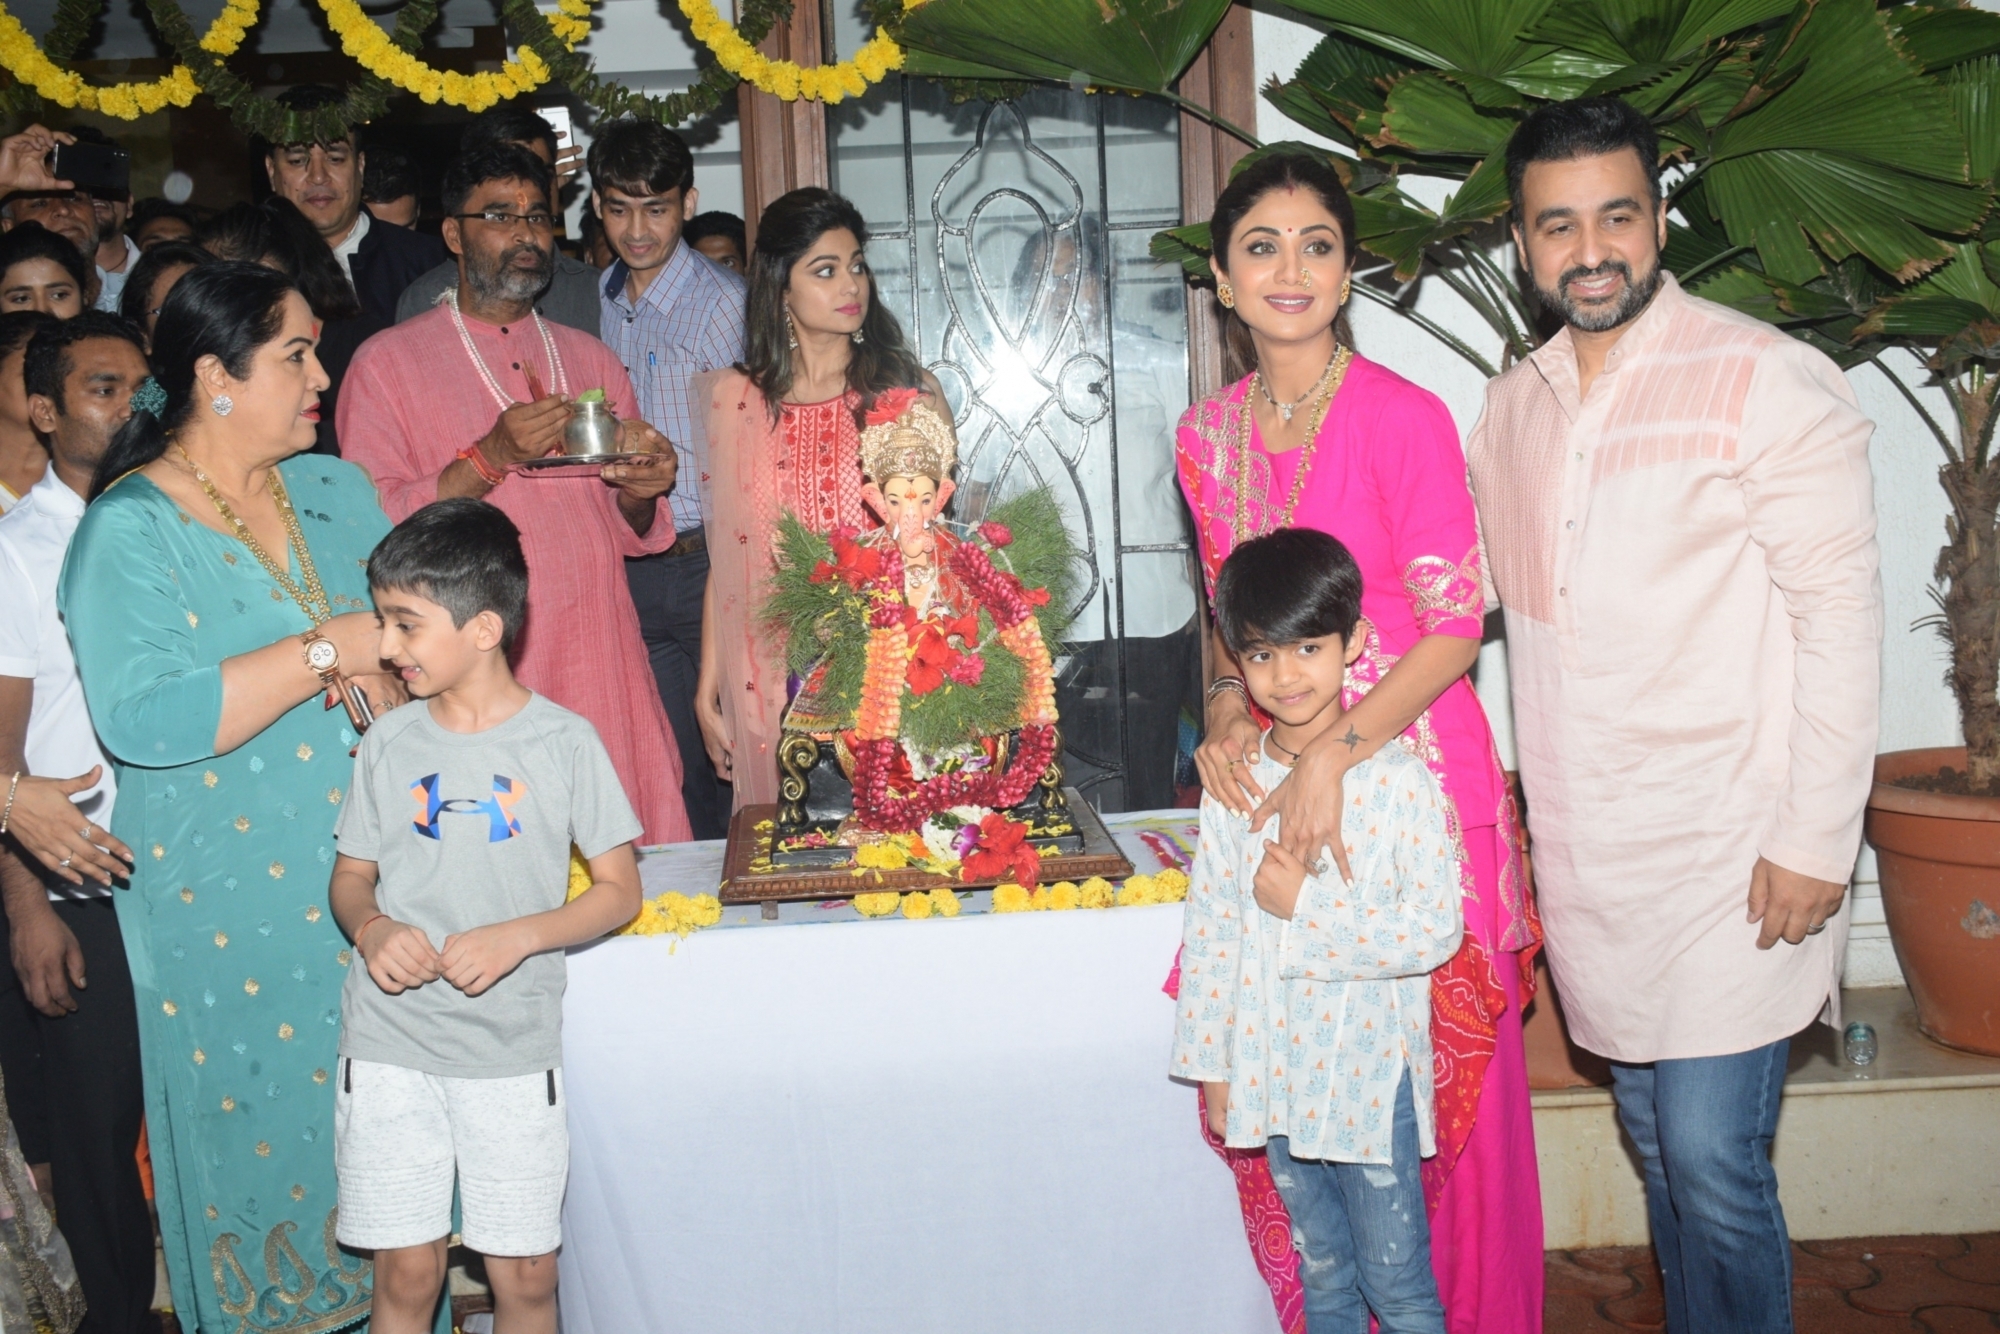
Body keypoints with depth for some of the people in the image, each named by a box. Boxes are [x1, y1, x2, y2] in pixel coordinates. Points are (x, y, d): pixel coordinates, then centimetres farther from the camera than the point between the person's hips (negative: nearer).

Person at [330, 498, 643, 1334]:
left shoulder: (563, 742, -6)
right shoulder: (390, 743, 2)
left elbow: (620, 890, -3)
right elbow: (351, 875, 12)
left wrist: (518, 937, -18)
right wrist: (371, 928, -11)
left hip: (514, 1046, -2)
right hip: (390, 1043, 2)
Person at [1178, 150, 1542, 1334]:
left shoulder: (1407, 418, -10)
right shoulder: (1209, 435, 6)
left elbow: (1455, 625, -11)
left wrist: (1334, 754, -21)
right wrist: (1227, 716, -5)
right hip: (1272, 786, 5)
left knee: (1434, 1080, 4)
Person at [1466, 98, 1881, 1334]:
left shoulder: (1765, 380, -9)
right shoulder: (1514, 405, 9)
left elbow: (1841, 619, -11)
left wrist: (1814, 845, -14)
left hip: (1729, 856, -5)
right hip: (1589, 856, 6)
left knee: (1714, 1163, -4)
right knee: (1656, 1140, 17)